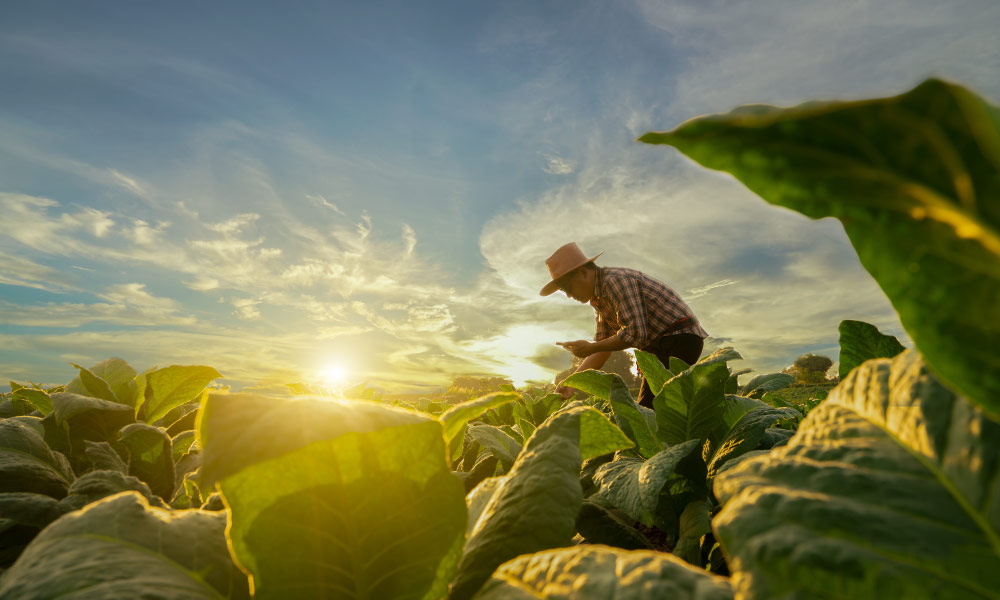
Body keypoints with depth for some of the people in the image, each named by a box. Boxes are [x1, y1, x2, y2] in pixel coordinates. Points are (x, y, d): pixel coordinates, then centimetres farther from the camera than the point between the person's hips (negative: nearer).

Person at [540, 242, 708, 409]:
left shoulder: (616, 280, -20)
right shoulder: (599, 299, 10)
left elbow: (635, 333, -26)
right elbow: (603, 348, 11)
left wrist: (590, 348, -16)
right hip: (658, 345, 10)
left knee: (647, 408, -17)